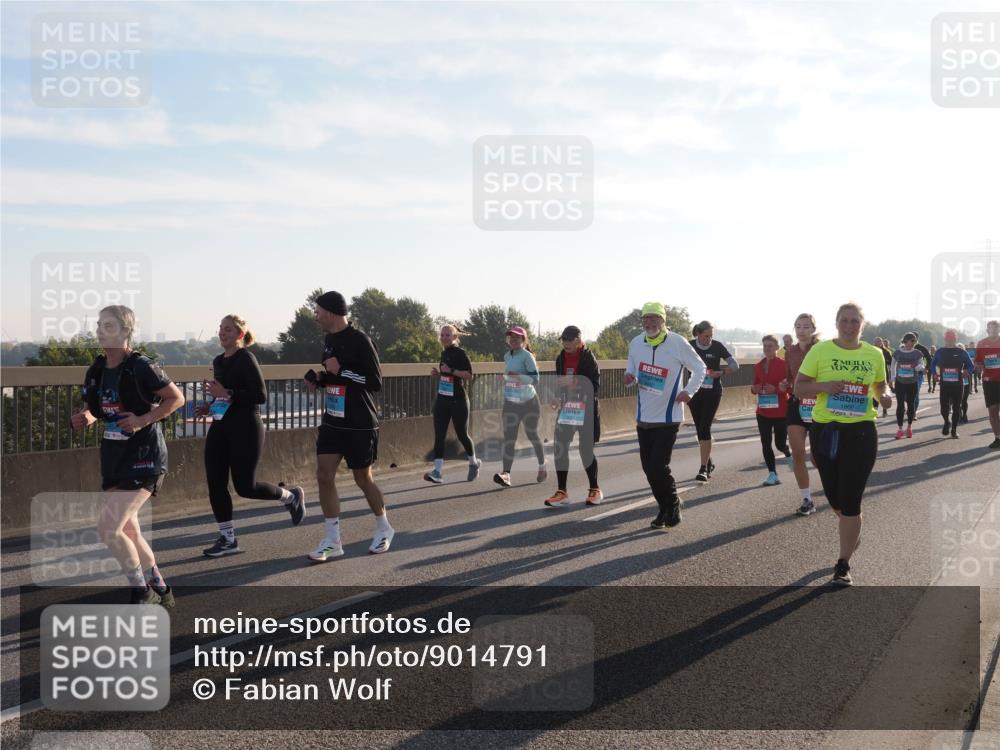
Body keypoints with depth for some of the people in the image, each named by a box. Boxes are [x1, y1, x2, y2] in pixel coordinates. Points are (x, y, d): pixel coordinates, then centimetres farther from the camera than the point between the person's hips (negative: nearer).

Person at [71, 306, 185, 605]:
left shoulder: (141, 366, -14)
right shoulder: (96, 370, 6)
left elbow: (177, 398, -10)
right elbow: (92, 409, 17)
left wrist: (143, 420, -20)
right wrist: (82, 419, -5)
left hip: (144, 456, -8)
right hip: (114, 456, 8)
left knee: (107, 527, -15)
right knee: (128, 531, 14)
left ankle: (142, 593, 4)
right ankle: (160, 590, 31)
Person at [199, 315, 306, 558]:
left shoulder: (246, 359, -11)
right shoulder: (218, 361, 13)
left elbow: (261, 396, -19)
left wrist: (227, 394, -25)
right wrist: (210, 407, 7)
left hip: (245, 428, -8)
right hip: (220, 428, 8)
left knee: (245, 486, -4)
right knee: (215, 484, 2)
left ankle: (291, 496, 22)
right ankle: (227, 539, 12)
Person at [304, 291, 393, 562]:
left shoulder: (359, 340, -16)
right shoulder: (330, 339, 8)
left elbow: (375, 382, -19)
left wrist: (340, 370, -22)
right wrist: (319, 380, 3)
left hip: (359, 425, -7)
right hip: (332, 422, 7)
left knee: (363, 479, 7)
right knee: (324, 476, -2)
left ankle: (384, 529, 30)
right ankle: (332, 542, 5)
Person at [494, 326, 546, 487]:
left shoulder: (527, 356, -12)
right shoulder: (507, 356, 9)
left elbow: (535, 379, -20)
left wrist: (517, 376, -36)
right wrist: (503, 404, 21)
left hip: (529, 402, -5)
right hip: (510, 403, 5)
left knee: (532, 435, 9)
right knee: (509, 438, -9)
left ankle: (542, 468, 32)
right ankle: (506, 474, -19)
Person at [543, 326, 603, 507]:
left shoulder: (588, 358, -10)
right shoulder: (561, 358, 8)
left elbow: (595, 386, -14)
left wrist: (573, 381, -23)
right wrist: (560, 399, 3)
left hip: (586, 409, -5)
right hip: (566, 408, 5)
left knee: (586, 450, 2)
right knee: (560, 448, -1)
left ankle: (595, 490, 20)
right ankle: (562, 492, 7)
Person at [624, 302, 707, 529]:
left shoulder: (677, 343, -9)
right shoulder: (636, 343, 4)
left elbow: (700, 368, 2)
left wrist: (689, 391, -10)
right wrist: (629, 378, -6)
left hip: (668, 417, -5)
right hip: (643, 416, 5)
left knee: (658, 467, -11)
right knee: (648, 468, 8)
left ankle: (672, 504, 15)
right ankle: (666, 509, 26)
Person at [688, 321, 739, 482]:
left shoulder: (717, 346, -5)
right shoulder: (690, 346, -1)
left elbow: (735, 364, -2)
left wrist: (722, 371, -19)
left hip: (713, 392, -3)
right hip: (694, 392, 3)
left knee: (705, 428, -12)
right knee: (700, 429, 9)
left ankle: (704, 468, -13)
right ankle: (709, 463, 27)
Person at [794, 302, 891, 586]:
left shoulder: (874, 354, 4)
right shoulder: (820, 350, -2)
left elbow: (880, 385, 19)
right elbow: (799, 387, -2)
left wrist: (885, 396, -4)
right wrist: (824, 386, -20)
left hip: (861, 431, 0)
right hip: (825, 430, 0)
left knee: (850, 501, -3)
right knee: (833, 496, 13)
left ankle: (843, 564, 7)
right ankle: (851, 530, 47)